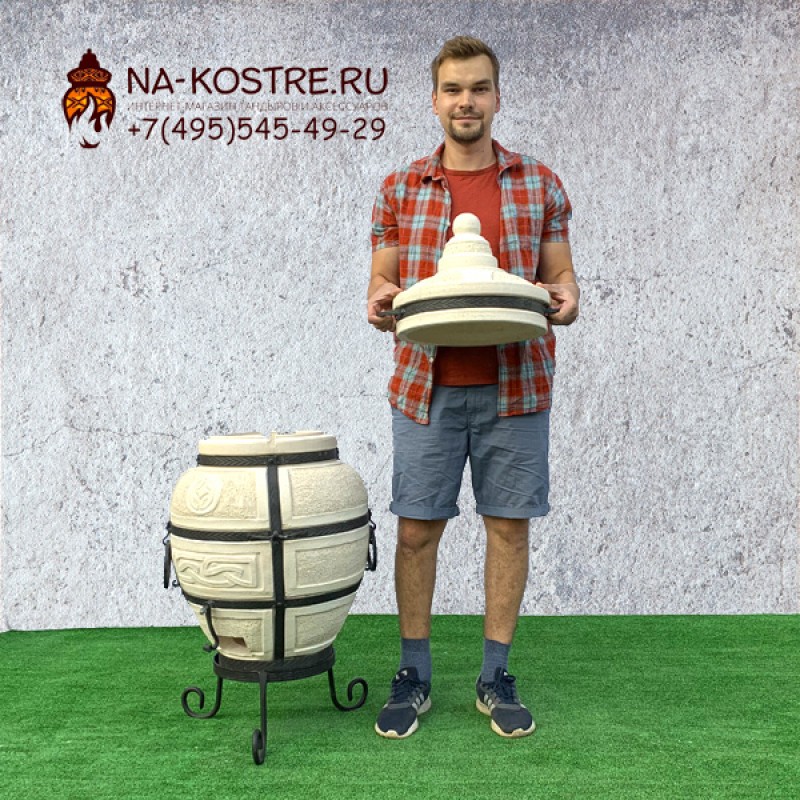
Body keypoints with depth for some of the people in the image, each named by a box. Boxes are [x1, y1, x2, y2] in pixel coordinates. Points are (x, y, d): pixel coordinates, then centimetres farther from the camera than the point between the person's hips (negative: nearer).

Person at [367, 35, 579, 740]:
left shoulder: (541, 185, 7)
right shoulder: (399, 190, 7)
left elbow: (560, 276, 8)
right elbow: (382, 285, 8)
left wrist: (565, 299, -14)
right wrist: (380, 301, -15)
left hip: (515, 385, 0)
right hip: (425, 386, 0)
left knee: (509, 524, 6)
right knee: (417, 528, 4)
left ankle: (496, 675, 22)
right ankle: (413, 675, 21)